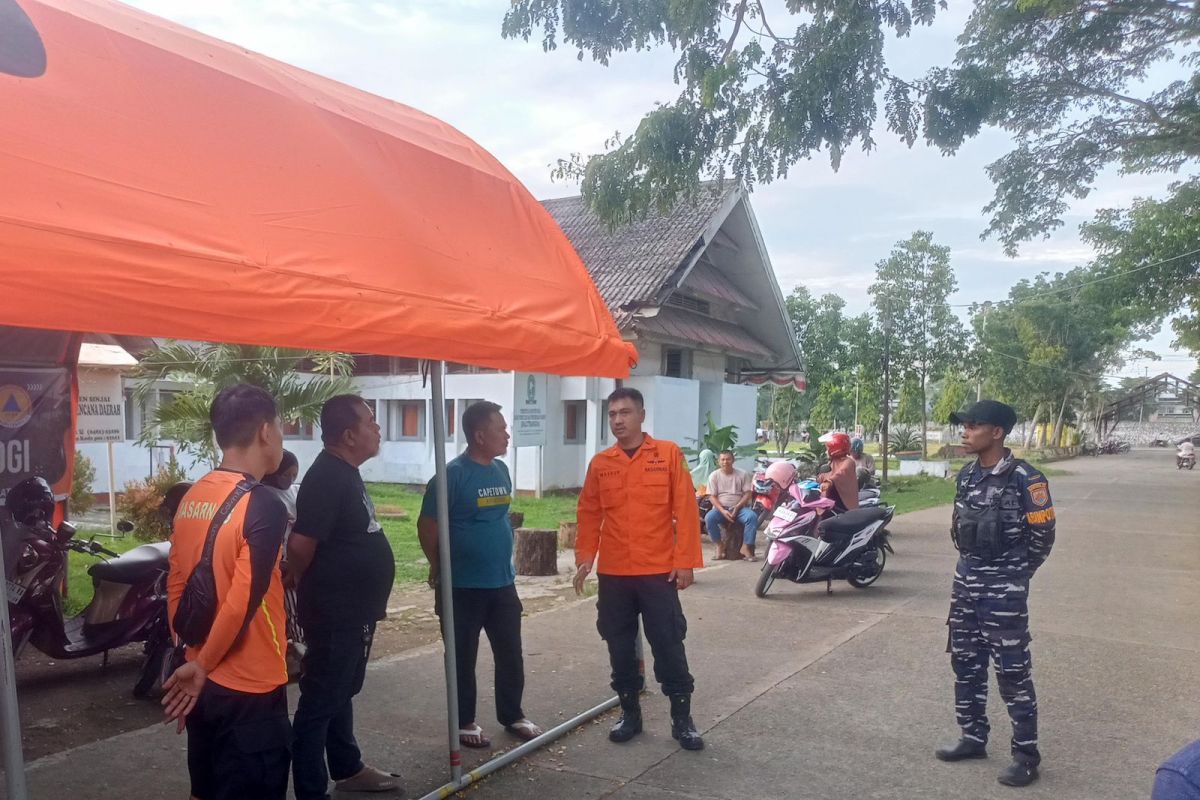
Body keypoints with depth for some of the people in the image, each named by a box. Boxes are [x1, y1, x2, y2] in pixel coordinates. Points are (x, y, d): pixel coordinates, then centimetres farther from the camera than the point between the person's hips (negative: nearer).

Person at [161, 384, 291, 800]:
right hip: (249, 688, -8)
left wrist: (189, 652, 17)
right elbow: (243, 601, -25)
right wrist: (203, 665, -12)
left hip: (201, 684, 8)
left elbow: (175, 584, 9)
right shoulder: (263, 505, -20)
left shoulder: (191, 498, 3)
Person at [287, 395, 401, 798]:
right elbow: (300, 545, -26)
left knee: (342, 693, 22)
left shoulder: (346, 473, 9)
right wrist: (309, 587, -9)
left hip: (355, 610, 10)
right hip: (334, 613, -10)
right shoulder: (326, 476, -22)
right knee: (320, 701, 0)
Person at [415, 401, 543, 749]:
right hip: (463, 587, -6)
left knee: (510, 654, 15)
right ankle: (465, 722, 25)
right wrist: (440, 570, -3)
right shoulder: (454, 474, -16)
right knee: (463, 658, 9)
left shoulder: (501, 470, 5)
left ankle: (512, 715, 31)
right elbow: (427, 526, -12)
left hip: (503, 583, 6)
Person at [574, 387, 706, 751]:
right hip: (613, 573, 3)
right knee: (620, 647, 12)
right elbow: (589, 513, 10)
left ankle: (682, 718, 17)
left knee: (668, 645, 4)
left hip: (658, 571, -3)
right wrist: (585, 555, 0)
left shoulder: (668, 453, -3)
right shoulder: (600, 463, 5)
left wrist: (685, 560, -8)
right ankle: (629, 712, 28)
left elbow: (685, 510, -5)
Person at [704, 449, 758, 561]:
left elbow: (748, 494, 0)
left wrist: (737, 508, -16)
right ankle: (718, 546, -16)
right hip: (720, 508, 0)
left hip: (739, 508, 0)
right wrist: (723, 511, -18)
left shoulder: (742, 475, 4)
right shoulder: (714, 476, 3)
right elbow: (713, 497, -2)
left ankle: (745, 547, -19)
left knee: (752, 517, -30)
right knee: (709, 518, -32)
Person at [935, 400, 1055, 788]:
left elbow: (1043, 534, -8)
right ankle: (973, 737, 30)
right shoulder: (966, 475, 5)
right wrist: (972, 567, 15)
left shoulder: (1024, 478, -16)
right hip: (965, 581, 7)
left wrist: (1014, 574, 2)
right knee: (966, 664, 15)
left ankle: (1026, 754, 15)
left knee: (1012, 672, 1)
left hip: (1003, 589, -7)